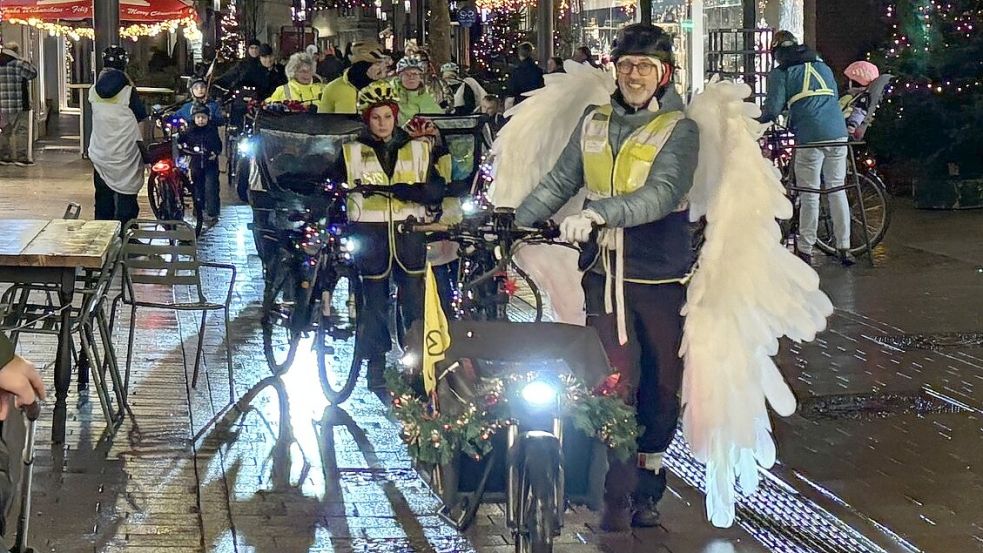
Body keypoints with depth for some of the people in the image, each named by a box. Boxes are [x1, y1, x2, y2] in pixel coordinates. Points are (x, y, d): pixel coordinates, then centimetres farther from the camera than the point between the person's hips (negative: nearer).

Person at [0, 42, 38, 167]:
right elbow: (33, 73, -1)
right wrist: (28, 64, 13)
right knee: (21, 131, -1)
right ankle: (21, 157, -4)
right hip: (18, 105, -6)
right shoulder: (19, 64, -11)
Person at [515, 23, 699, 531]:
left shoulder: (679, 130, -3)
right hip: (604, 273, 2)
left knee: (662, 384, 8)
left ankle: (649, 479, 28)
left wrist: (599, 213, -34)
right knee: (617, 380, -9)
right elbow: (557, 184, 12)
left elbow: (662, 193, -20)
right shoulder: (594, 124, 11)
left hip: (660, 276, -2)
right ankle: (619, 496, -4)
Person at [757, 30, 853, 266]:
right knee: (837, 189, 11)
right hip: (838, 133, 5)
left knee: (809, 195, 1)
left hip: (810, 138, -5)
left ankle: (805, 250, 6)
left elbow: (773, 110, -3)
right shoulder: (822, 65, 22)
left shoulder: (780, 73, 5)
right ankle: (844, 248, 12)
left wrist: (756, 120, 18)